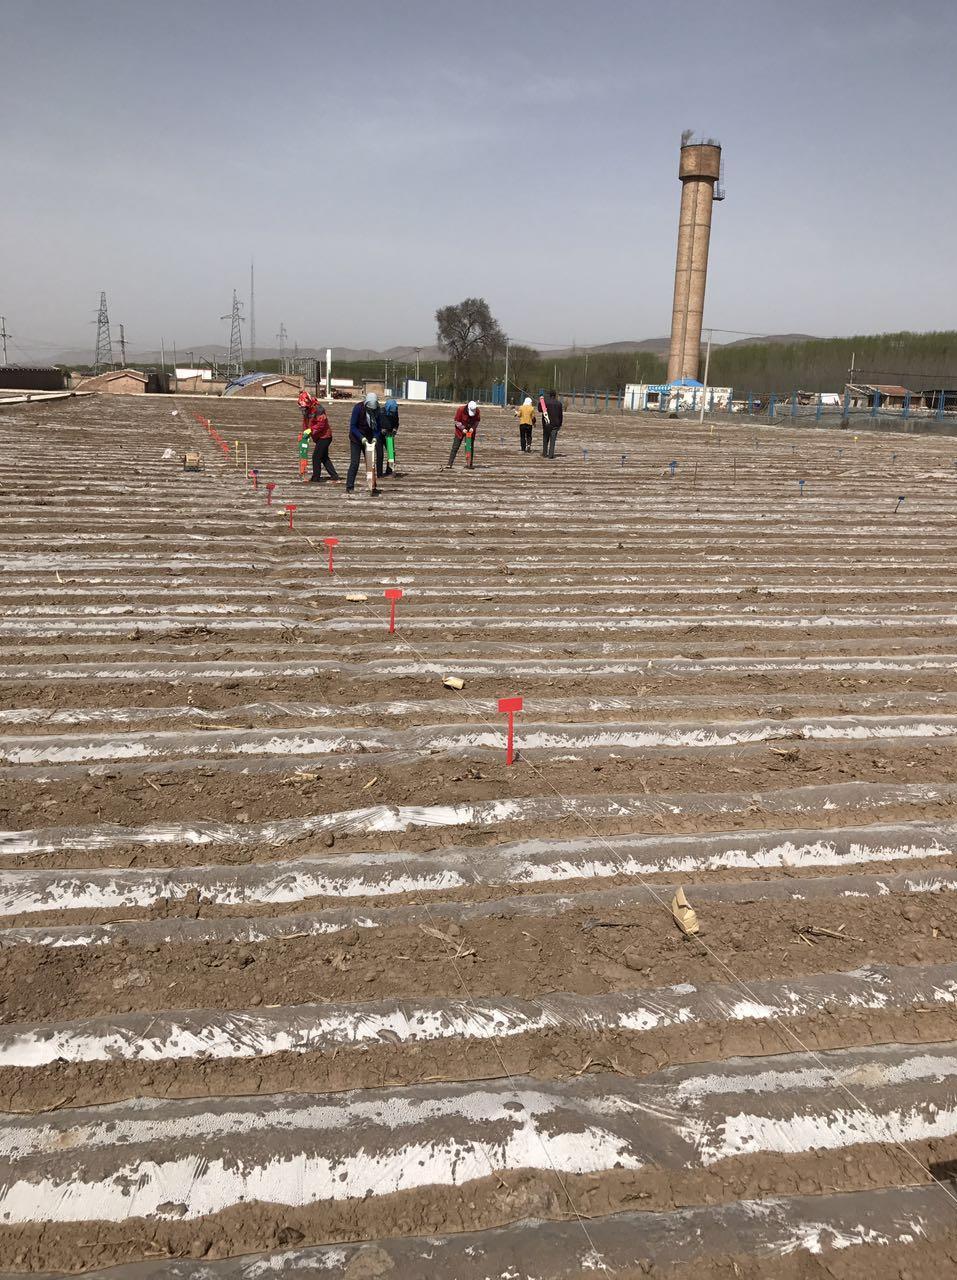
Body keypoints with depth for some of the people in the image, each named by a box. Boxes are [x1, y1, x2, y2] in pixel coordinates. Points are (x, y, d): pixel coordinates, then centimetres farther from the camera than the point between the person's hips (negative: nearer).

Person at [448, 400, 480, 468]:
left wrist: (473, 428, -17)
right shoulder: (460, 410, -22)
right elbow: (457, 421, -13)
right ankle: (450, 464, -7)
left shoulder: (477, 411, -14)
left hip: (471, 431, 3)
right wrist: (462, 428, -23)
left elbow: (477, 421, 0)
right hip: (460, 430, -2)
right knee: (455, 447, -6)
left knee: (470, 448, 3)